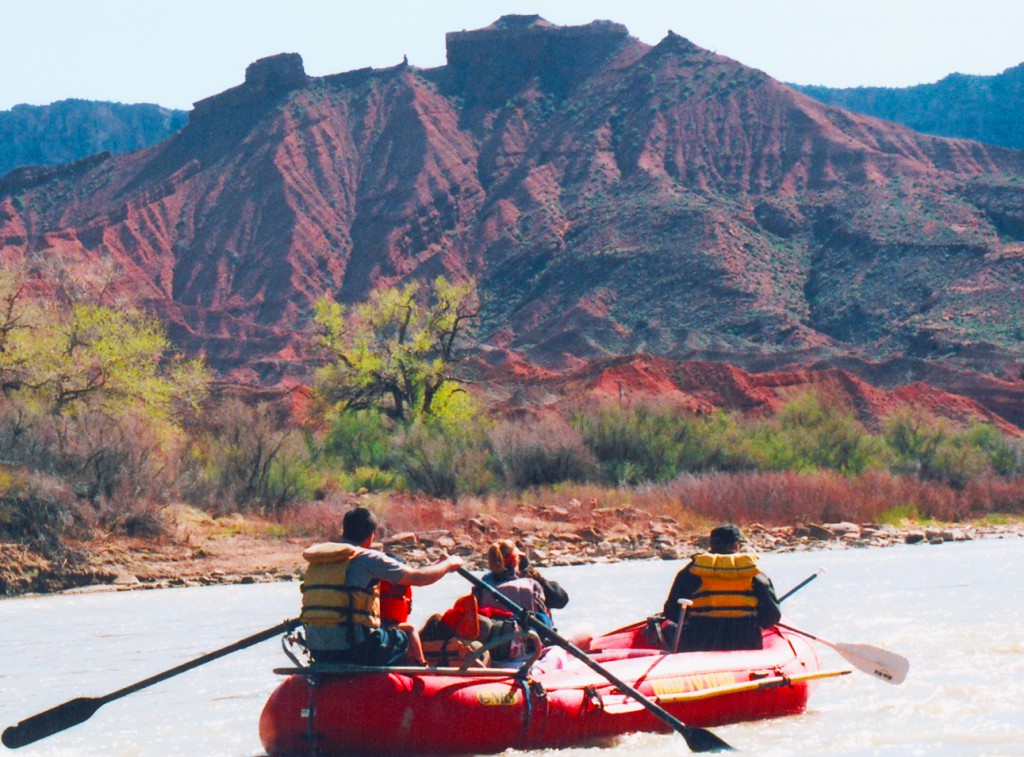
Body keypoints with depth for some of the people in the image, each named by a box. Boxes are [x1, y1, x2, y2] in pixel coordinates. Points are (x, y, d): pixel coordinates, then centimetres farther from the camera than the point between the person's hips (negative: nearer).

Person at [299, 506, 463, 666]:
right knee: (408, 630, 20)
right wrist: (449, 563, 19)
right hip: (355, 649, -6)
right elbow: (419, 578, -1)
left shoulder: (316, 561, 11)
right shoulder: (367, 558, -6)